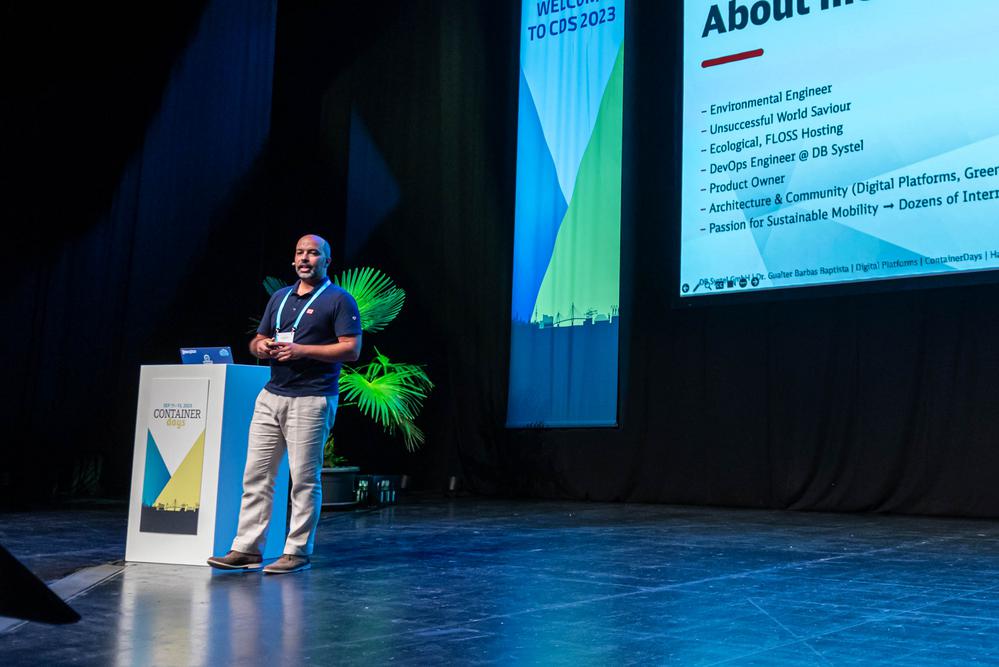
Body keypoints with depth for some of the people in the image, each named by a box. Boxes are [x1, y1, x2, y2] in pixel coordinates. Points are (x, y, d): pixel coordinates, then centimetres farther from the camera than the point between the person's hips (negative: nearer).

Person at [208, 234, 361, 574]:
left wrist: (302, 350, -16)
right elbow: (257, 341, 24)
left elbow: (352, 349, -10)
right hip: (271, 396, 7)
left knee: (304, 479, -2)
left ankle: (297, 552, 6)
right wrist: (261, 346, -1)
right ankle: (247, 549, 10)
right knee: (256, 474, 4)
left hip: (311, 400, -6)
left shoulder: (339, 300, -1)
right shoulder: (280, 297, 19)